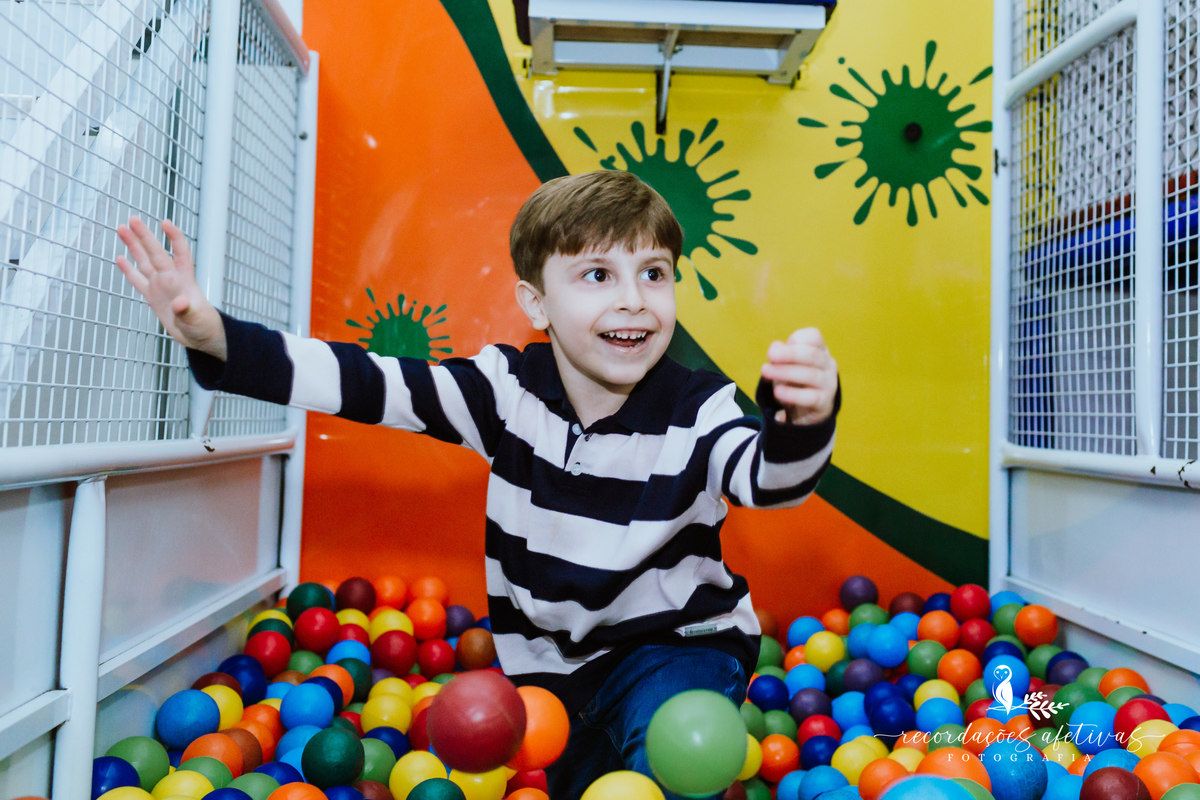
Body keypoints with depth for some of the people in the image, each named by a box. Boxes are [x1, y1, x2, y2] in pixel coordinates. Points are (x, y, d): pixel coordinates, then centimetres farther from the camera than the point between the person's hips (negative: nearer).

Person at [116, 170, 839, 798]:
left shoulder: (697, 411, -20)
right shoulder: (508, 391, -14)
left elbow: (768, 480, -37)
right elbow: (369, 384, -17)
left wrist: (802, 423, -61)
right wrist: (216, 340, -25)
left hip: (676, 645, -2)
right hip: (545, 663, 3)